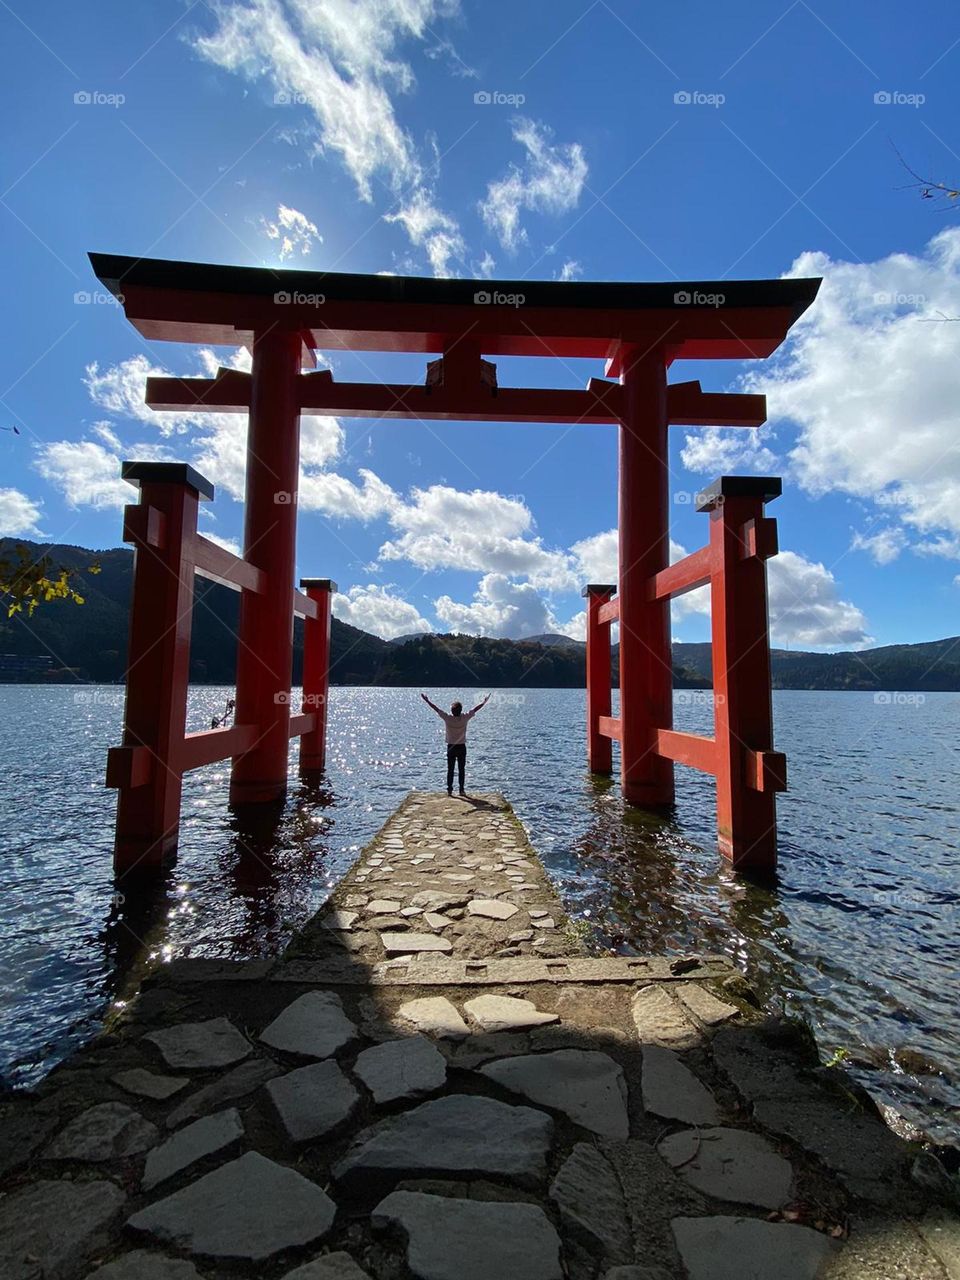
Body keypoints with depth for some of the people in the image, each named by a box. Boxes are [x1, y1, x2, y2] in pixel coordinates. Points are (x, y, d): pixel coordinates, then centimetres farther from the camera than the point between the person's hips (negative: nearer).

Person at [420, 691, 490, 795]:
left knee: (450, 769, 6)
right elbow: (475, 709, -1)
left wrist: (427, 700, 4)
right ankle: (461, 790, 9)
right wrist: (485, 702, 11)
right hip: (462, 747, 0)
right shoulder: (465, 718, -13)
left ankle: (449, 789, 7)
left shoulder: (448, 718, -13)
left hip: (451, 747, 0)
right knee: (461, 769, 7)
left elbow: (436, 708, -6)